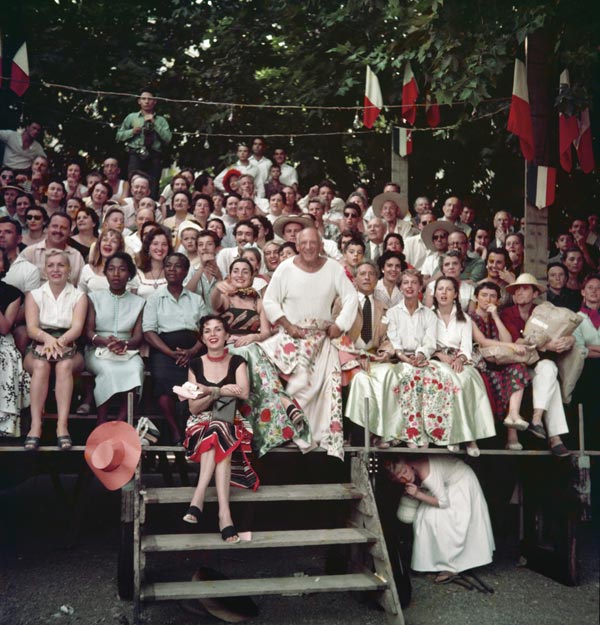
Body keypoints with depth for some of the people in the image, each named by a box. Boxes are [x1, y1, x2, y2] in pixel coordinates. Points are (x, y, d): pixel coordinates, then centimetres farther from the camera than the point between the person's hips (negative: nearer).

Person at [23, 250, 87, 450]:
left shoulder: (79, 296, 10)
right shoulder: (34, 295, 12)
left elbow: (77, 328, -6)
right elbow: (31, 328, -2)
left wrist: (60, 341, -28)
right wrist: (47, 338, -26)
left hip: (69, 348, 0)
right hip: (39, 347, 0)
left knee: (64, 365, -35)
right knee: (41, 365, -35)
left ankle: (62, 425, -42)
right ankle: (35, 425, -40)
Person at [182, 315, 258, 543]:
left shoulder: (237, 362, 7)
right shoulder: (195, 365, 10)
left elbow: (244, 392, -13)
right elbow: (193, 407, 1)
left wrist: (209, 391, -16)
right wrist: (221, 391, -14)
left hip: (230, 423, 0)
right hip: (201, 424, 0)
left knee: (217, 436, -36)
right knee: (219, 440, -35)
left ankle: (198, 499, -44)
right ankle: (224, 513, -48)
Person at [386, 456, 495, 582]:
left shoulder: (426, 475, -38)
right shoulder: (412, 470, -15)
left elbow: (443, 503, -29)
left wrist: (417, 494, -35)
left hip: (461, 481, -8)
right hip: (446, 483, 8)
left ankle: (451, 566, -2)